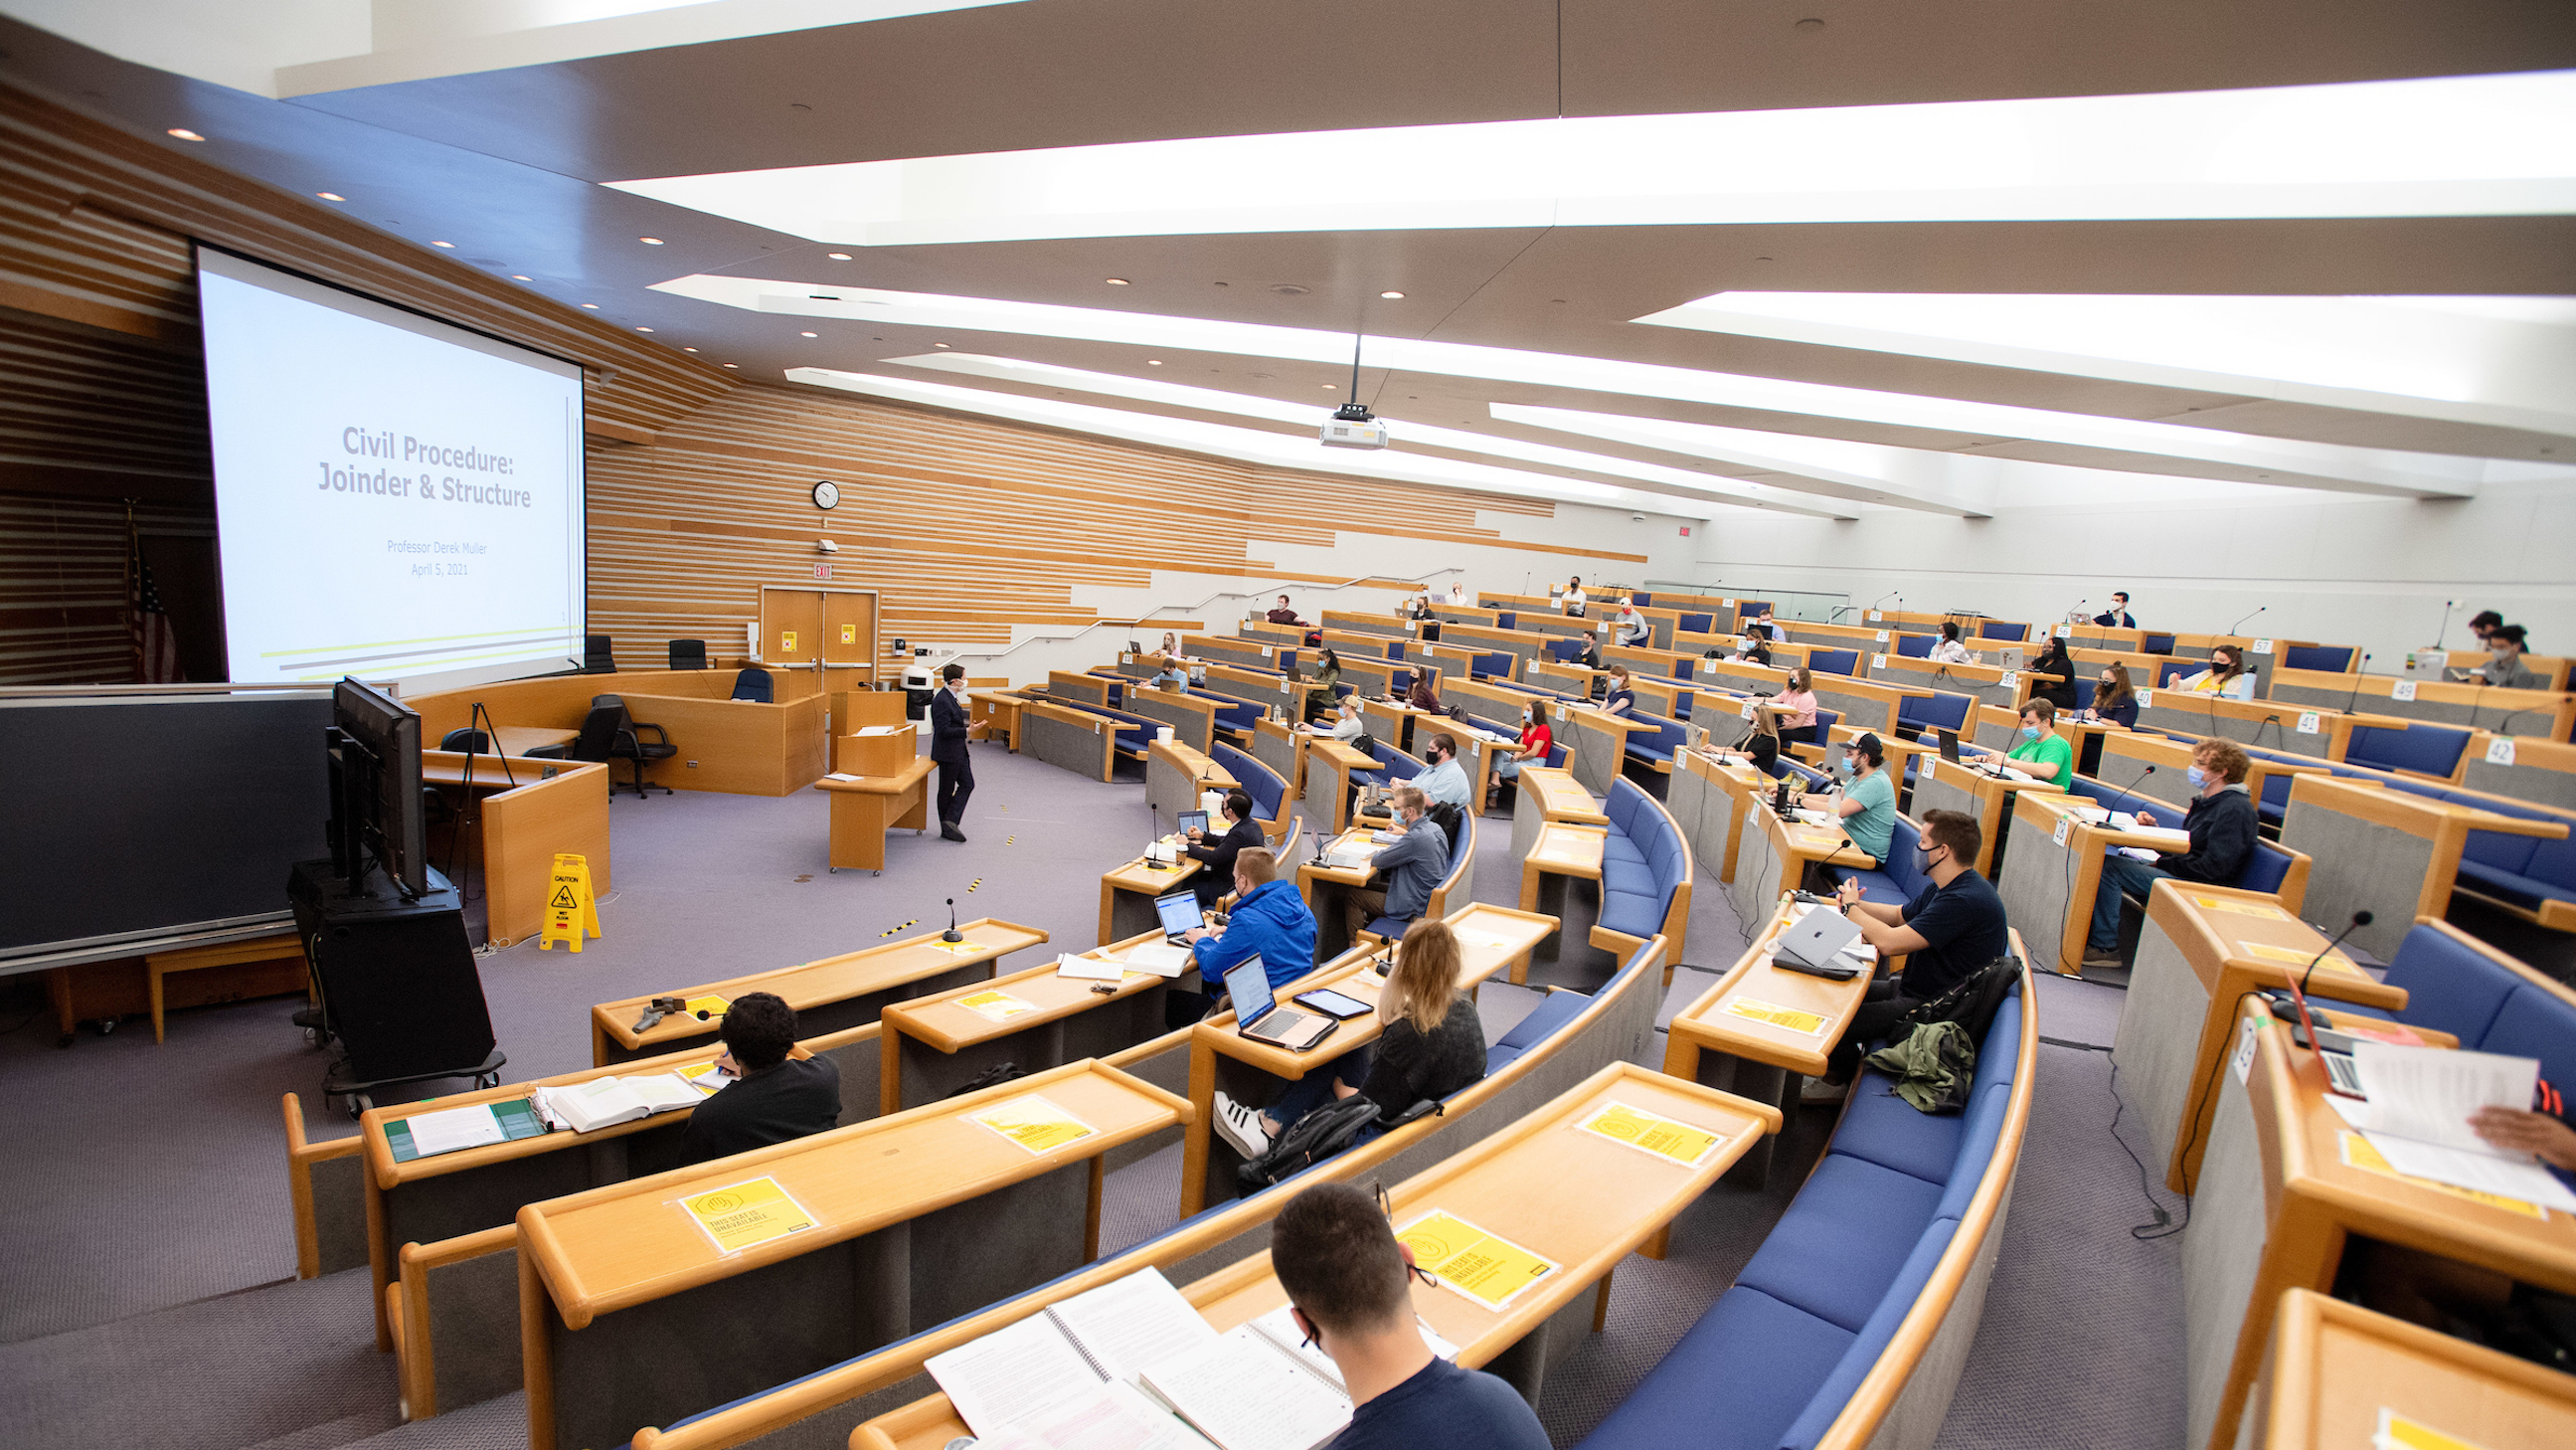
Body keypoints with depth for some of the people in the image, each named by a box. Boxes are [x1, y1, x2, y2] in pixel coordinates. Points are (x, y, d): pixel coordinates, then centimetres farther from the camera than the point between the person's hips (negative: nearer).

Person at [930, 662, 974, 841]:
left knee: (967, 785, 8)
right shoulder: (941, 701, -21)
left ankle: (950, 821, 8)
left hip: (959, 751, 10)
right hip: (948, 753, -10)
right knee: (947, 790, 2)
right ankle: (947, 828, 13)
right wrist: (967, 730, -28)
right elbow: (944, 730, -25)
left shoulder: (952, 697, 9)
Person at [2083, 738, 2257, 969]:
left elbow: (2213, 869, -21)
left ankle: (2105, 946, -14)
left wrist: (2163, 863, -13)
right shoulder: (2207, 801, 16)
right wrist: (2154, 828, 4)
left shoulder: (2235, 809, -15)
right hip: (2179, 873, 10)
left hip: (2197, 888, -10)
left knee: (2109, 867, -21)